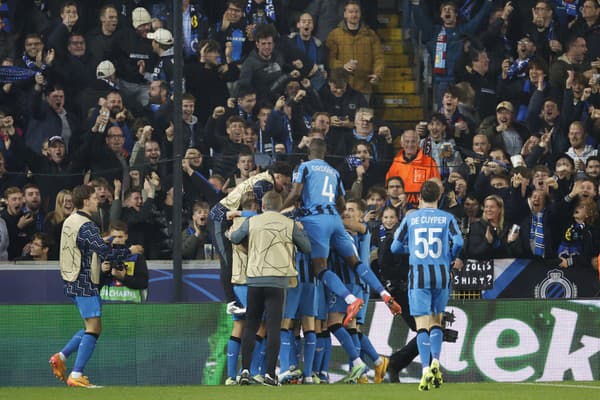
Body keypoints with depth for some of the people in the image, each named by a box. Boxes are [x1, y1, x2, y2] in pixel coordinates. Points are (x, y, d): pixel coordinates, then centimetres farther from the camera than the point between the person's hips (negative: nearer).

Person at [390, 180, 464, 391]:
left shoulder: (410, 218, 5)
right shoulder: (447, 218, 4)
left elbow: (395, 248, 8)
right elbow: (458, 242, -9)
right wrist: (453, 260, 11)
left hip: (418, 273, -1)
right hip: (441, 274, 1)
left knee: (422, 324, -3)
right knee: (436, 321, 16)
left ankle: (426, 369, -16)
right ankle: (435, 361, -2)